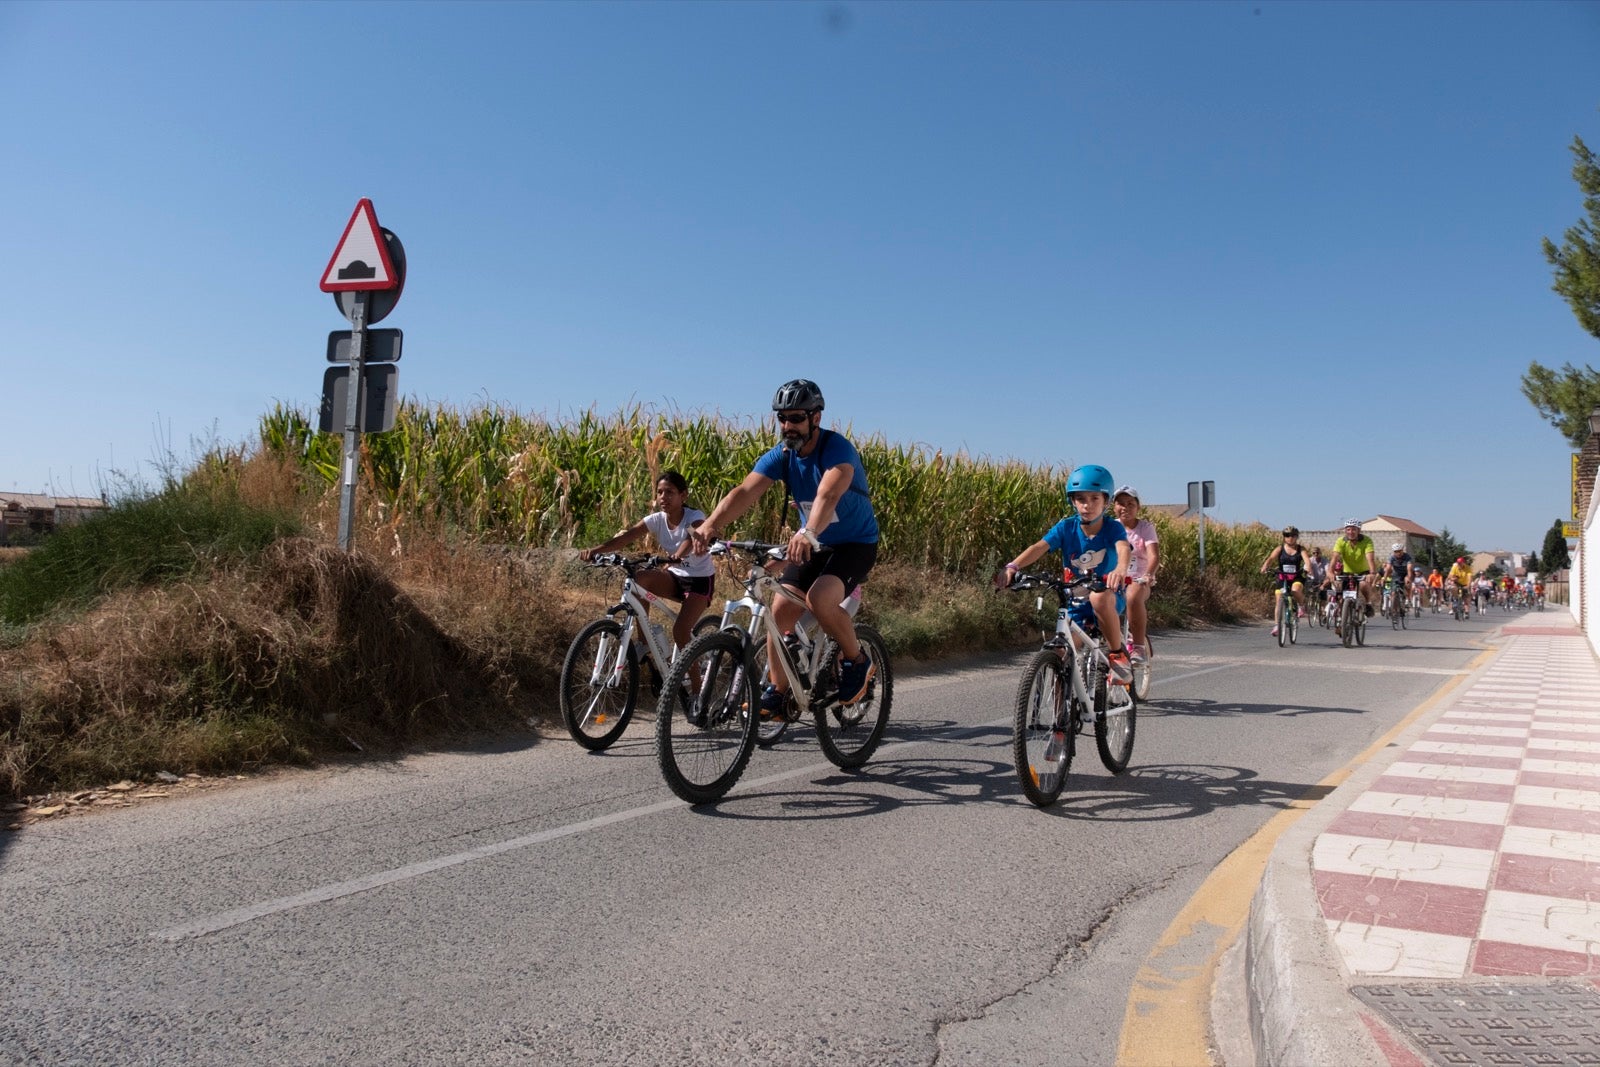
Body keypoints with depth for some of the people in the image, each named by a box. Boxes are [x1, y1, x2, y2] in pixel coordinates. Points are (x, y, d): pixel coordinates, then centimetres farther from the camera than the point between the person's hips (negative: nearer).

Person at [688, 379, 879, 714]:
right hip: (813, 545, 6)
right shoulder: (780, 455, -9)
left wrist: (808, 533, -64)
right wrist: (711, 525, -43)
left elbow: (828, 494, -45)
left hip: (855, 543, -6)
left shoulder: (836, 448, -24)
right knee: (781, 610, -6)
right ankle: (777, 691, 10)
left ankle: (858, 660, -4)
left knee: (820, 599, -30)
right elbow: (744, 491, -25)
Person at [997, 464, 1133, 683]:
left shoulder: (1112, 528, -13)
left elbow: (1123, 548, -33)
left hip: (1107, 594, -3)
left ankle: (1118, 654, -21)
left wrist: (1121, 569, -57)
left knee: (1098, 597, -38)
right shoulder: (1066, 527, -9)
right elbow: (1039, 547, -23)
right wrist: (1012, 567, -41)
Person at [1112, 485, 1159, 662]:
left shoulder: (1146, 527, -1)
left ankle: (1139, 647, -24)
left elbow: (1154, 556, -16)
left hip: (1138, 581, -3)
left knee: (1133, 598, -37)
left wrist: (1148, 575, -36)